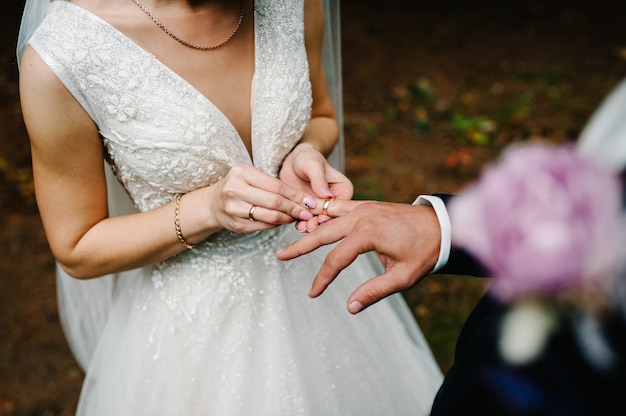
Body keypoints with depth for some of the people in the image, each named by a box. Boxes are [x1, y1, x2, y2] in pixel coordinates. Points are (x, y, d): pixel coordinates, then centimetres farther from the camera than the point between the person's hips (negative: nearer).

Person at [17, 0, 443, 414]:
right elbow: (77, 251, -14)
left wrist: (306, 154, -19)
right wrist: (209, 207, -29)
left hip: (309, 267, 5)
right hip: (195, 315, -4)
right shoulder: (62, 57, -26)